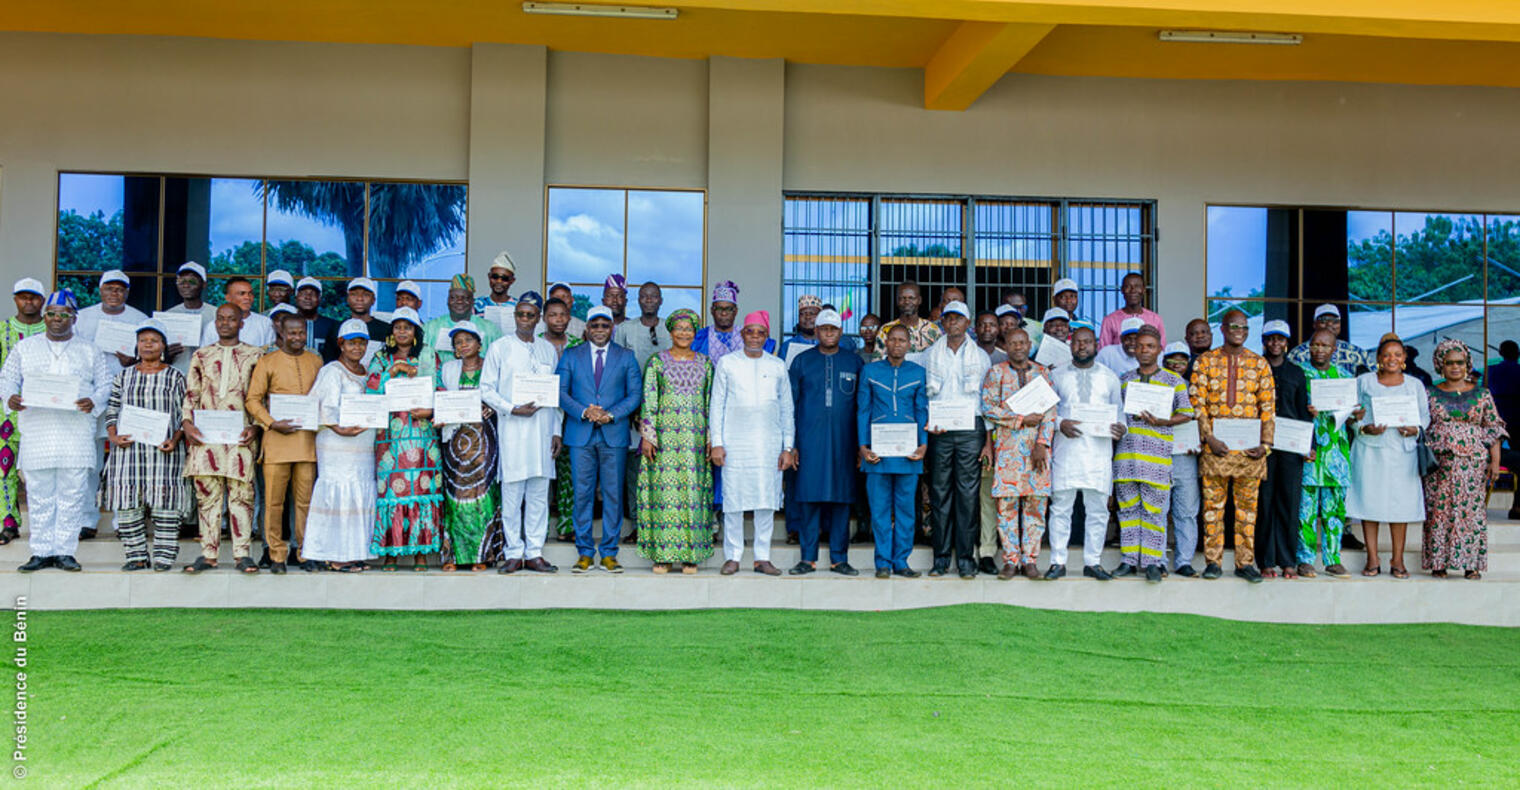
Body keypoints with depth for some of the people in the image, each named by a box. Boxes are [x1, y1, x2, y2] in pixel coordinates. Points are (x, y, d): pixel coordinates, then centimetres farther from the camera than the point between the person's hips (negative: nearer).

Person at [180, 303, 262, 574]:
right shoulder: (201, 355, 15)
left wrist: (255, 427, -6)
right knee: (207, 494, 1)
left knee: (241, 494, -3)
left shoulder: (254, 356, 9)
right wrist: (187, 423, -1)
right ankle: (208, 554, 6)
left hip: (240, 434, -2)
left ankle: (242, 553, 1)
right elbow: (190, 394, 13)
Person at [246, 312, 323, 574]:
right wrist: (272, 423, -12)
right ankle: (277, 555, 8)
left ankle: (306, 553, 12)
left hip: (308, 440, 2)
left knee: (305, 500, 3)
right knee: (274, 501, -1)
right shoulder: (267, 362, 6)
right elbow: (252, 400, 2)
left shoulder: (316, 361, 14)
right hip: (277, 440, -2)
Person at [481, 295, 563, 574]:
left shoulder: (549, 350, 13)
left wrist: (557, 431, 8)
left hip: (543, 429, 3)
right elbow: (486, 389, 0)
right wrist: (513, 409, -13)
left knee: (539, 494, 4)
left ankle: (534, 553, 10)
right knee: (512, 493, -3)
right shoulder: (499, 348, 4)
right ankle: (514, 553, 6)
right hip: (512, 430, -3)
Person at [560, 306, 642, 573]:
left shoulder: (626, 357, 9)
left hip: (614, 434, 0)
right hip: (580, 435, 0)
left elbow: (635, 394, 4)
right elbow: (560, 391, 4)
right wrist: (584, 412, -12)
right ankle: (585, 553, 10)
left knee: (613, 495, 1)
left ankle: (609, 553, 9)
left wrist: (611, 415, -11)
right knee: (582, 494, 1)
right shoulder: (571, 356, 10)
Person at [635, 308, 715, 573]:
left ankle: (690, 555, 5)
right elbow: (648, 400, 1)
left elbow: (711, 402, 11)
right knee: (664, 489, -4)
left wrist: (711, 438, 5)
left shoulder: (705, 363, 11)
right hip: (664, 434, -2)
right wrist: (647, 435, -7)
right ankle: (662, 555, 2)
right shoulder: (657, 361, 4)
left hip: (695, 437, 2)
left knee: (693, 489, -1)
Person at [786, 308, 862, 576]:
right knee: (808, 497, -2)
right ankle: (808, 558, 6)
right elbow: (790, 403, 7)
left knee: (841, 498, 2)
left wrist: (862, 443, 4)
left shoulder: (854, 362, 9)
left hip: (843, 440, 1)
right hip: (809, 440, -1)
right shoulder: (801, 361, 8)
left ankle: (839, 558, 10)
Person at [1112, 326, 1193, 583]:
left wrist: (1161, 422, -11)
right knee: (1128, 508, 5)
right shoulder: (1124, 380, 15)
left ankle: (1152, 562, 4)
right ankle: (1129, 560, 12)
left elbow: (1186, 414, 4)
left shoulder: (1173, 380, 6)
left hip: (1156, 453, -3)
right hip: (1125, 452, 3)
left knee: (1154, 510, -3)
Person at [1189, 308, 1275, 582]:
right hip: (1216, 445, -1)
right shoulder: (1205, 361, 4)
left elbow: (1268, 406, 7)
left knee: (1248, 504, 5)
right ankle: (1212, 562, 7)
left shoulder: (1259, 363, 9)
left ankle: (1245, 562, 12)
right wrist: (1209, 438, -11)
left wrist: (1265, 443, -3)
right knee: (1213, 503, 0)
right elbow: (1197, 403, -1)